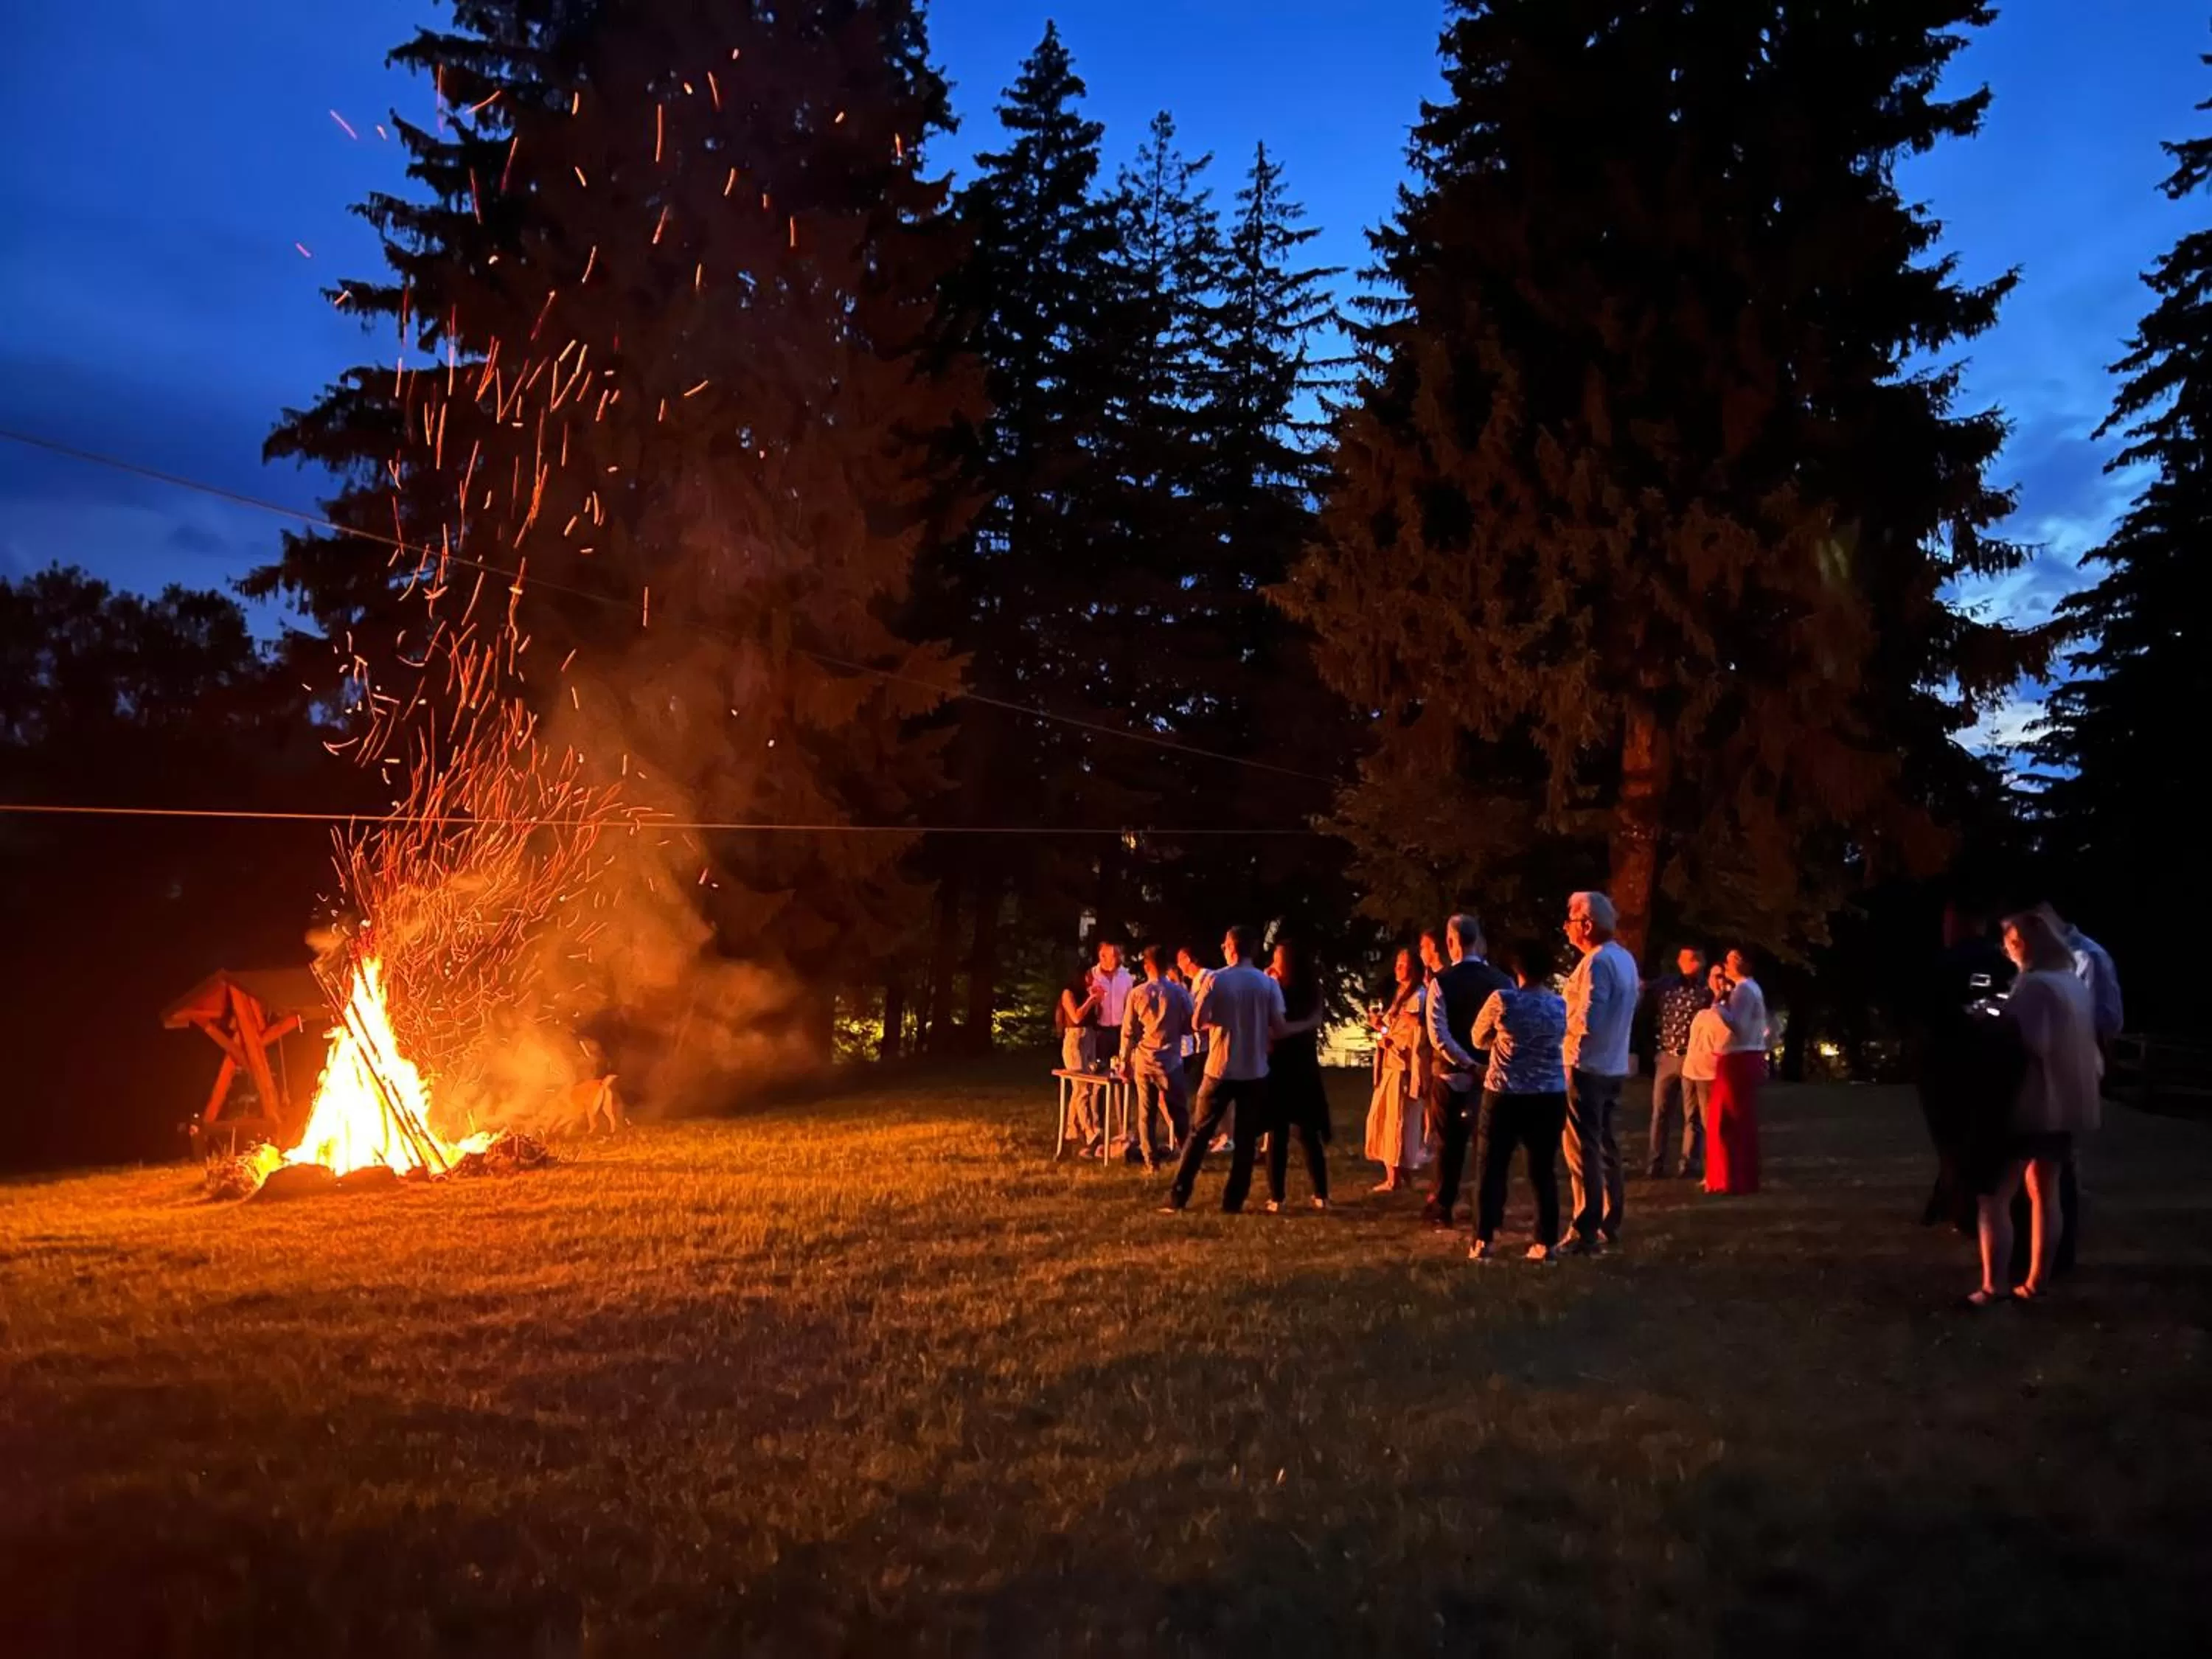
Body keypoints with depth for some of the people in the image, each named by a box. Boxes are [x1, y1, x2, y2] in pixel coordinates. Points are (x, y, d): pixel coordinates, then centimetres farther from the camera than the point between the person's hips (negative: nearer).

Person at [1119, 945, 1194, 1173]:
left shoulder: (1137, 994, -4)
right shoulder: (1179, 992, -6)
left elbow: (1128, 1032, -1)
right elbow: (1189, 1028, 2)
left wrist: (1125, 1062, 7)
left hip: (1143, 1062, 1)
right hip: (1170, 1062, -1)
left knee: (1146, 1114, 7)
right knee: (1179, 1113, 10)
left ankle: (1151, 1162, 6)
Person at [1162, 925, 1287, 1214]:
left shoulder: (1215, 980, -7)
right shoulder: (1268, 984, -3)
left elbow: (1198, 1022, -9)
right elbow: (1280, 1029, -6)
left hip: (1220, 1069, -1)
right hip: (1255, 1071, 1)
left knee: (1198, 1134, 8)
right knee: (1245, 1140, 10)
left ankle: (1177, 1197, 6)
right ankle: (1232, 1201, 9)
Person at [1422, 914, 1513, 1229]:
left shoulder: (1442, 982, -9)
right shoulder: (1502, 981, -2)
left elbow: (1438, 1034, -17)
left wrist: (1468, 1064, -16)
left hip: (1452, 1074, -2)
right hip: (1493, 1073, 2)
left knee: (1451, 1143, 8)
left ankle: (1442, 1210, 15)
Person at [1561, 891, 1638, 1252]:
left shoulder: (1597, 961, -18)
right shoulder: (1624, 958, 11)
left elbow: (1587, 1020, -24)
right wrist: (1570, 1012, 11)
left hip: (1587, 1066, -9)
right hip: (1614, 1065, 9)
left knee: (1583, 1150, -4)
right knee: (1605, 1146, 16)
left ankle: (1585, 1233, -2)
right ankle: (1610, 1225, 23)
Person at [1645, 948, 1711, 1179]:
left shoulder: (1708, 989, -3)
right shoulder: (1665, 985, 6)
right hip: (1667, 1057, 3)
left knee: (1693, 1115, 4)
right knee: (1660, 1112, 6)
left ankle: (1689, 1166, 11)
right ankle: (1654, 1164, 13)